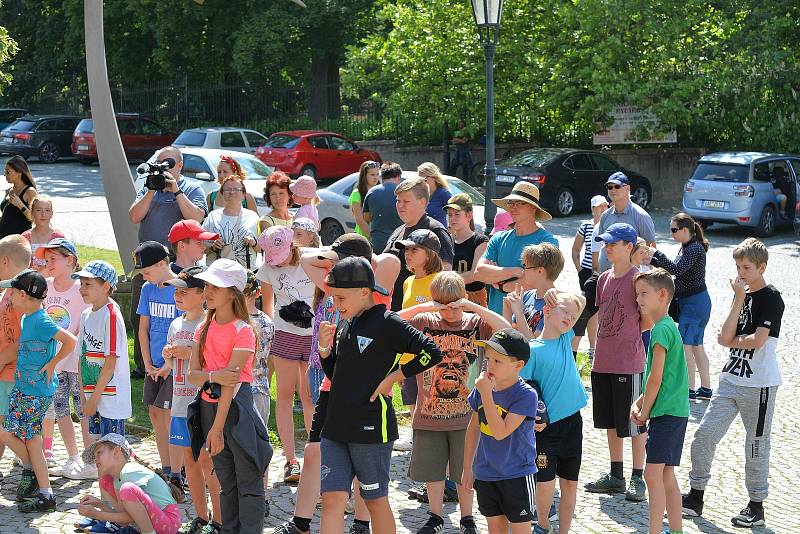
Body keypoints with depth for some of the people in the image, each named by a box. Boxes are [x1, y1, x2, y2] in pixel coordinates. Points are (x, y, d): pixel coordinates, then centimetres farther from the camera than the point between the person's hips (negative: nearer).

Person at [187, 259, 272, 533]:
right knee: (226, 482, 14)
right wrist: (214, 376, -21)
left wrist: (217, 428, -18)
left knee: (249, 483, -2)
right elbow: (192, 374, 2)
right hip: (209, 405, 7)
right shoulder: (204, 328, 9)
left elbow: (231, 381, -16)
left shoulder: (242, 331, -12)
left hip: (236, 407, -7)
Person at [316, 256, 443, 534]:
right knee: (332, 499, 1)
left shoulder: (386, 323, -10)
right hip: (335, 428, 7)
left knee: (376, 500, 7)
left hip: (371, 428, -7)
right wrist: (324, 347, 2)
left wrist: (392, 377, -13)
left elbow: (432, 352, -17)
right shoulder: (345, 325, 12)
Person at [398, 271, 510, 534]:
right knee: (432, 470, 12)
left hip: (465, 416, -1)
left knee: (464, 471, 9)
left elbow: (507, 330, -18)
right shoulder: (424, 322, -2)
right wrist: (421, 308, -20)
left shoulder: (475, 323, -3)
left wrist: (475, 307, -21)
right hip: (429, 414, 1)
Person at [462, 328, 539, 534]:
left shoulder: (526, 395, -20)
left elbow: (500, 432, -28)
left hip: (517, 475, -5)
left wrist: (486, 394, -28)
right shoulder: (482, 388, -2)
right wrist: (467, 468, 13)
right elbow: (473, 429, 10)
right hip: (486, 474, 5)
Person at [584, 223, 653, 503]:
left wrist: (628, 333, -3)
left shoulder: (638, 278, -12)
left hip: (629, 362, -8)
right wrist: (601, 346, 13)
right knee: (610, 420, 15)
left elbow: (648, 320, -13)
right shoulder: (604, 278, 11)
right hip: (603, 362, 8)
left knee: (633, 422, 1)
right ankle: (615, 475, 25)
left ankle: (638, 478, 9)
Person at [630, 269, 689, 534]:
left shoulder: (662, 329, -15)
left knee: (653, 474, -10)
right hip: (675, 411, 10)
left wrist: (644, 413, -7)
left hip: (666, 412, -10)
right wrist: (639, 403, 9)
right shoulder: (667, 326, 16)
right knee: (666, 475, 12)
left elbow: (655, 378, -17)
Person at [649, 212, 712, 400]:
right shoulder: (687, 248, 13)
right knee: (696, 346, 14)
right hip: (694, 302, 10)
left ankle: (689, 390, -2)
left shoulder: (695, 248, -17)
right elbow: (675, 268, 14)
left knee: (685, 346, -7)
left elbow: (676, 269, -26)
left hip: (694, 302, -10)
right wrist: (653, 261, 5)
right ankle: (706, 389, 21)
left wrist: (656, 254, -19)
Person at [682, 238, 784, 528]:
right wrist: (739, 298, -9)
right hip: (731, 379, 7)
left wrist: (731, 340, -3)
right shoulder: (742, 294, 10)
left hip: (759, 384, -7)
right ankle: (696, 497, 13)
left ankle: (756, 506, 15)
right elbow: (726, 336, -4)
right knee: (704, 434, 3)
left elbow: (757, 341, -20)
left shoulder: (771, 298, -10)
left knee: (756, 444, 3)